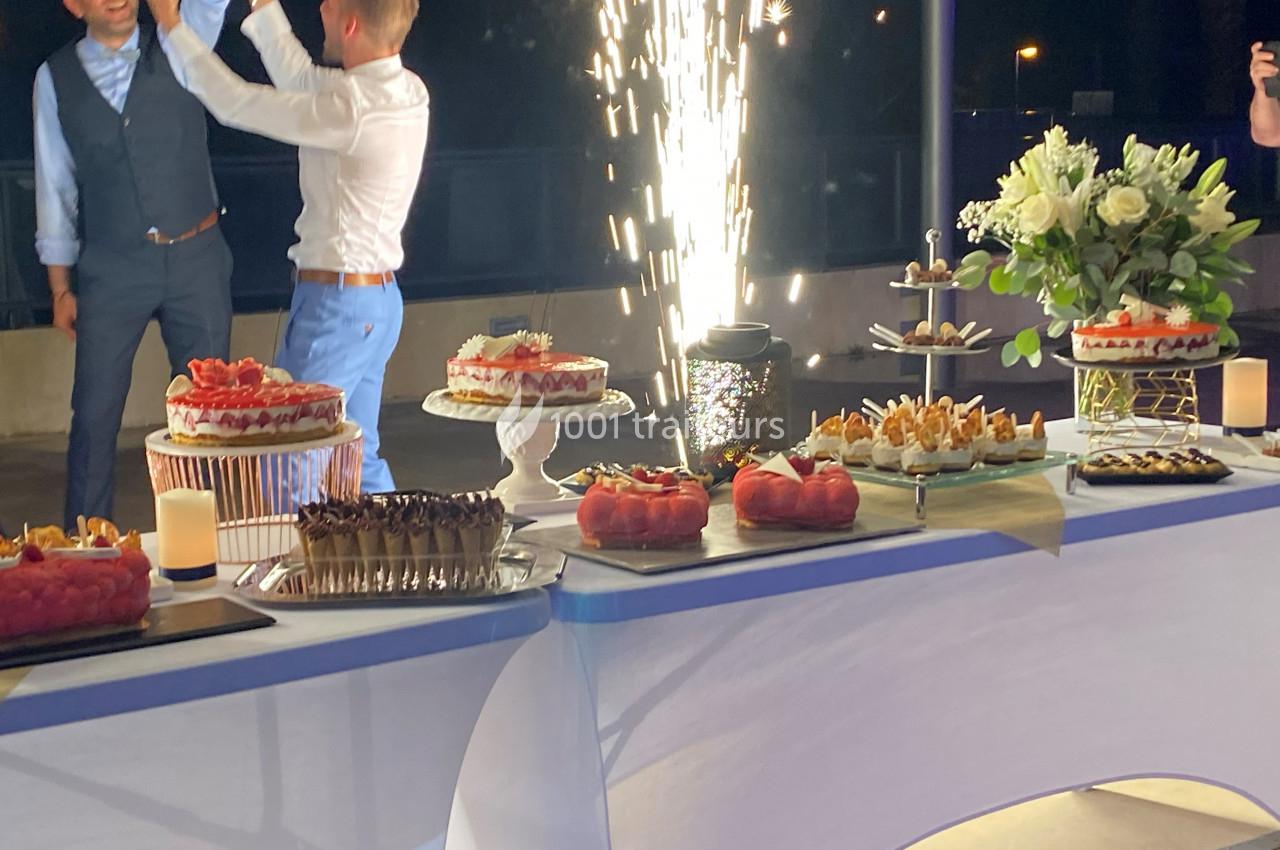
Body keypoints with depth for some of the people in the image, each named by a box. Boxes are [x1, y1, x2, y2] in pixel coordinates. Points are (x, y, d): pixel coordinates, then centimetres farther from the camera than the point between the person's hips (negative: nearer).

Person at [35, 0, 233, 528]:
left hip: (196, 259, 1)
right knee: (94, 415, 1)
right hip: (111, 267, 0)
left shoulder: (178, 46, 3)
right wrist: (60, 288, 3)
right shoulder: (55, 78, 2)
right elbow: (55, 186, 4)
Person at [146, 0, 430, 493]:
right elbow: (299, 77, 19)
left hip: (336, 304, -9)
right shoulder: (405, 92, 5)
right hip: (377, 299, 9)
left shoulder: (355, 108, -22)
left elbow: (234, 104, -13)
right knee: (357, 457, 16)